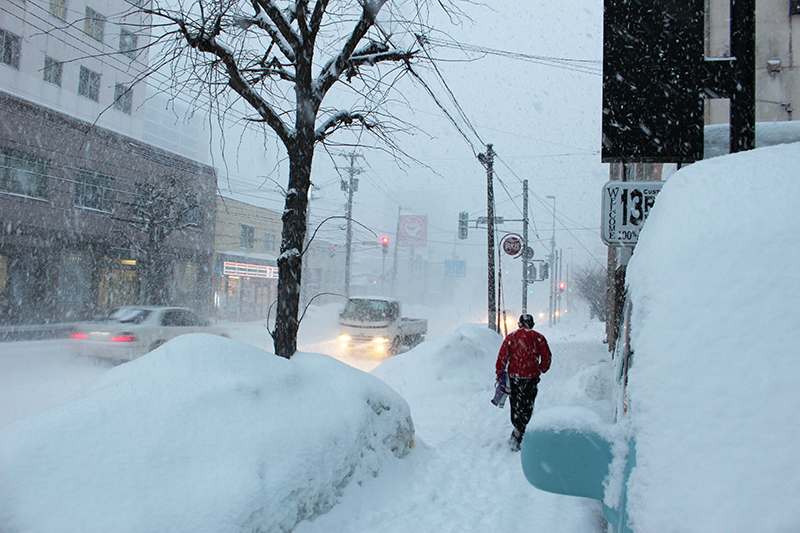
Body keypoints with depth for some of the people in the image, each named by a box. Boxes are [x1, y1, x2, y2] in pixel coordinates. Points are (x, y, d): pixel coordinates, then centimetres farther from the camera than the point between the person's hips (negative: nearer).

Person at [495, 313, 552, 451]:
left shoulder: (511, 337, 5)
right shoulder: (538, 338, 3)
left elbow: (502, 356, 0)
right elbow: (546, 357, 4)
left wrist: (499, 373, 8)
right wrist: (540, 370, 21)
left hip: (513, 377, 2)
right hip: (531, 378, -2)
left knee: (515, 405, 16)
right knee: (527, 408, -1)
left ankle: (519, 431, 26)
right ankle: (517, 437, -17)